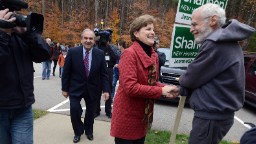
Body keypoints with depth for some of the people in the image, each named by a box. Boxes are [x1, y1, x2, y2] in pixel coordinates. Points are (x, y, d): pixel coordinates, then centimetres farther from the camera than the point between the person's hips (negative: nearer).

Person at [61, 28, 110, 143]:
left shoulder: (100, 54, -8)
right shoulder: (73, 52, -11)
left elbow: (104, 73, -4)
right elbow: (66, 72, -5)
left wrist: (106, 90, -8)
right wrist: (65, 88, -3)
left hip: (92, 88, 2)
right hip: (76, 87, -1)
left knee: (91, 111, 13)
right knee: (74, 109, -11)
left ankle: (88, 131, 42)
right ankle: (78, 131, 20)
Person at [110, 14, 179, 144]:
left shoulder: (153, 55, 5)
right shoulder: (129, 54, -19)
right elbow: (130, 87, -26)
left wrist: (166, 89, -7)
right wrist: (161, 91, -21)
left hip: (142, 116, 8)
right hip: (126, 117, -7)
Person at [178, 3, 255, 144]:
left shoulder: (216, 43, -23)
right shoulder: (228, 41, 11)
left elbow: (191, 79, -16)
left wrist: (182, 79, 4)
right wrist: (187, 80, 5)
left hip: (211, 115, -10)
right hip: (219, 112, 10)